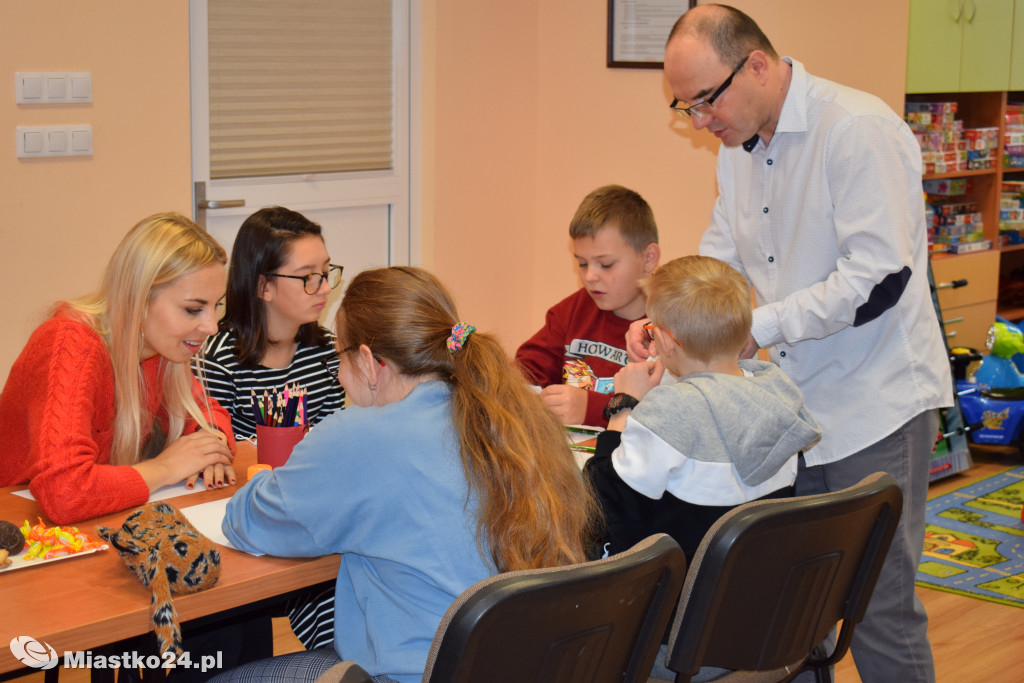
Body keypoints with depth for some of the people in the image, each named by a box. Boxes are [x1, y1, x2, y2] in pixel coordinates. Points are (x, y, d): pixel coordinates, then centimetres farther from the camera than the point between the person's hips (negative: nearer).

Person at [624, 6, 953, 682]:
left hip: (874, 404, -7)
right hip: (793, 402, 8)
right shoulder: (739, 145, 8)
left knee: (878, 607, -1)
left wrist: (758, 326, -22)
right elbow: (721, 261, 15)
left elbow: (878, 279, -24)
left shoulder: (860, 130, -18)